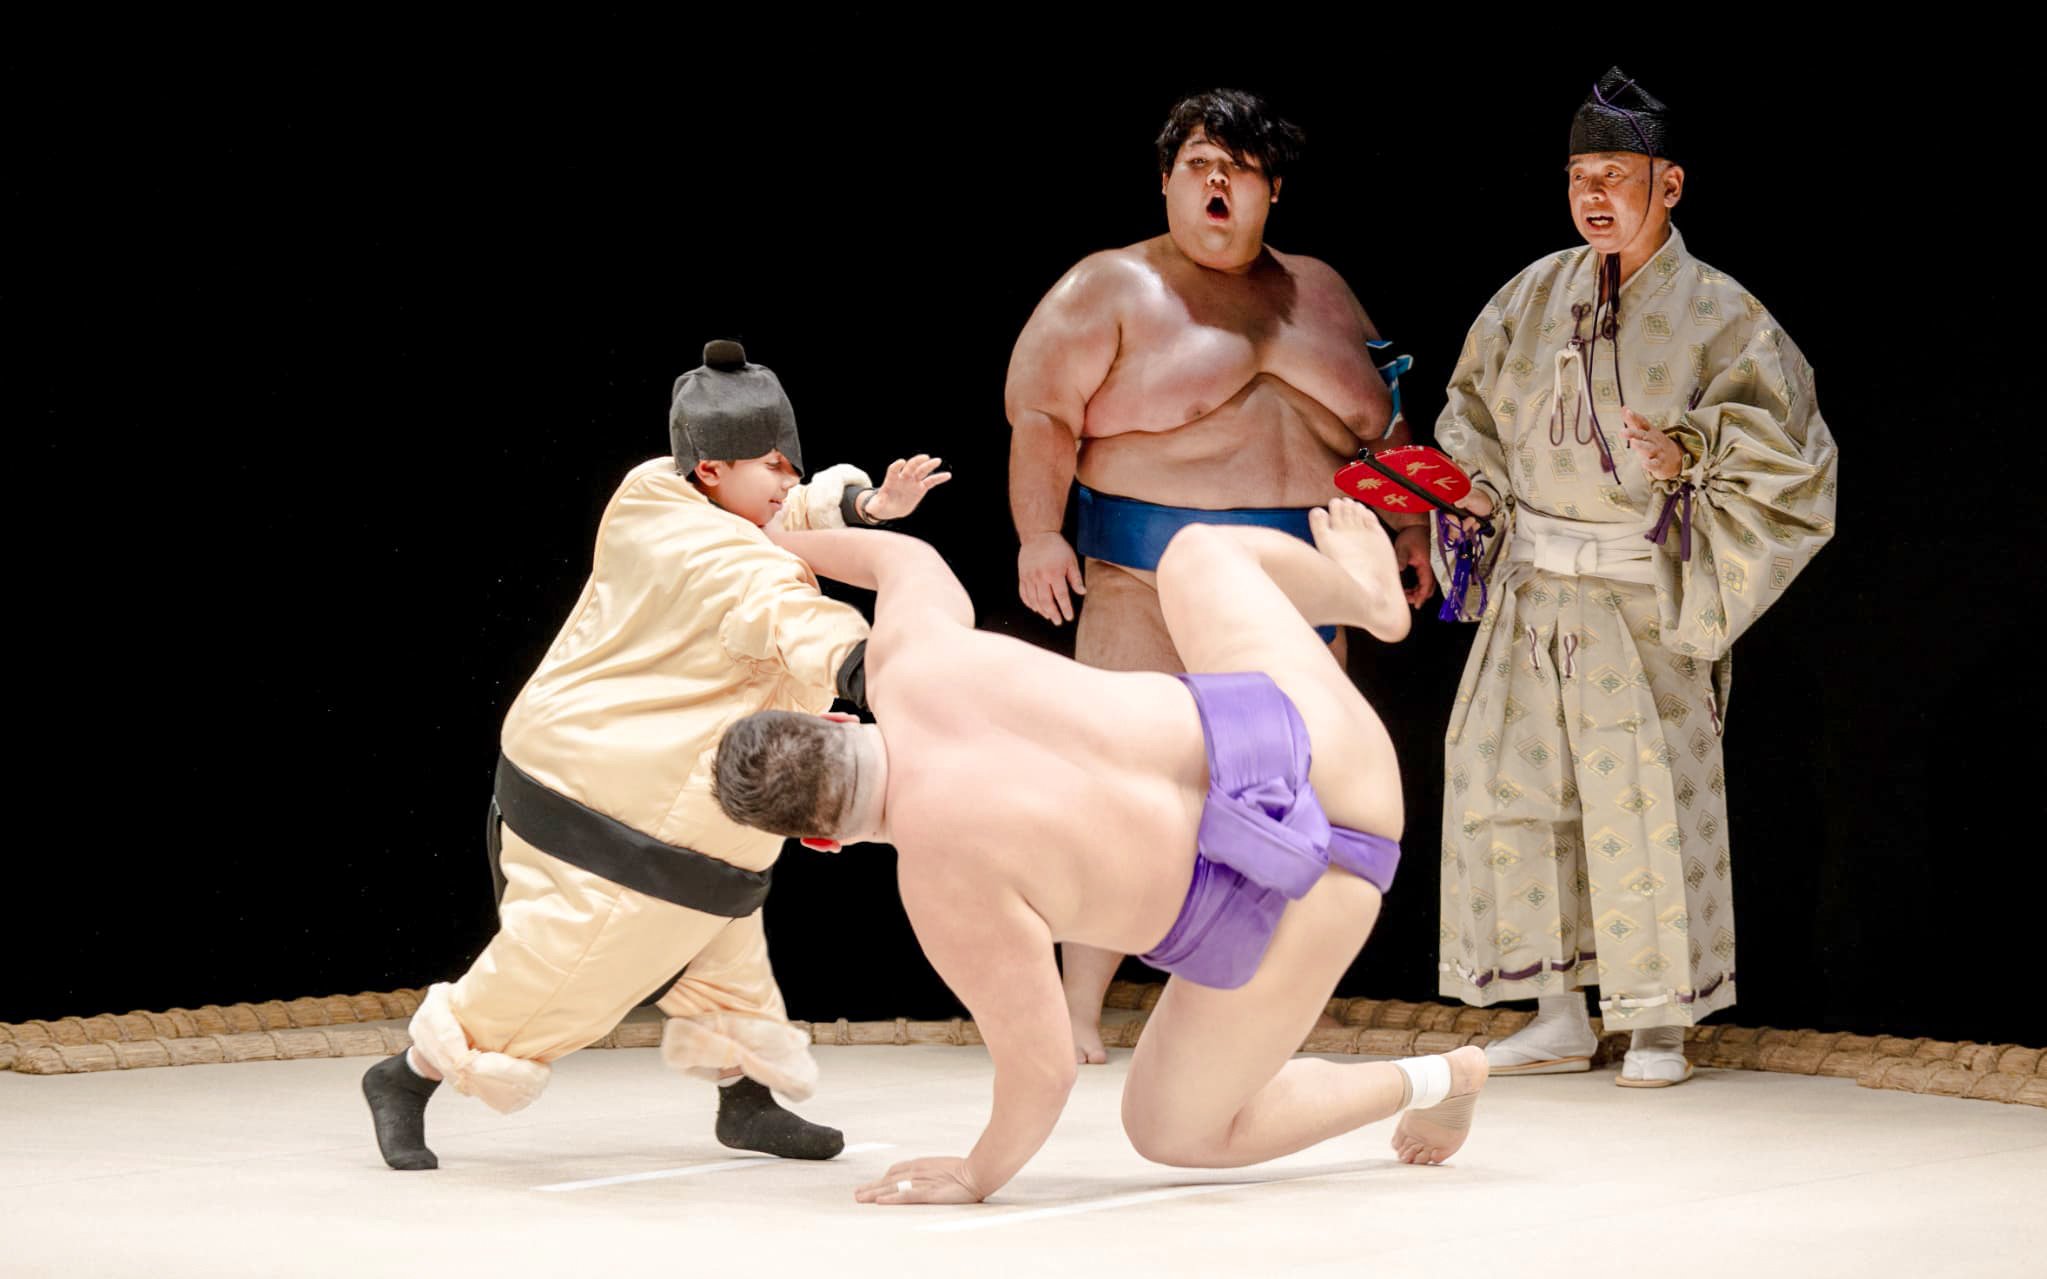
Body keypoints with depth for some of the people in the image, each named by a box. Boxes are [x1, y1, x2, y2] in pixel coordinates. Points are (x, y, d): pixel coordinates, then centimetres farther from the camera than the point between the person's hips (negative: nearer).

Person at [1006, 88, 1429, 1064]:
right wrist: (1039, 535, -18)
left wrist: (1409, 523, 12)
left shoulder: (1319, 290, 17)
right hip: (1151, 579, -5)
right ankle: (1077, 1012, -4)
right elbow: (1041, 414, -6)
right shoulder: (1112, 287, 3)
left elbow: (1383, 424, 23)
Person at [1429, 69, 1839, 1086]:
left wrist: (1689, 456, -21)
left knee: (1650, 797, -4)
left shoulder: (1717, 314, -5)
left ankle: (1661, 1027, 10)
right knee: (1513, 784, 3)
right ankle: (1558, 1019, 14)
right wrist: (1468, 500, 3)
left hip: (1644, 597, -4)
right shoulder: (1532, 298, 7)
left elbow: (1780, 440, -6)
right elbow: (1478, 414, 18)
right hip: (1533, 588, 5)